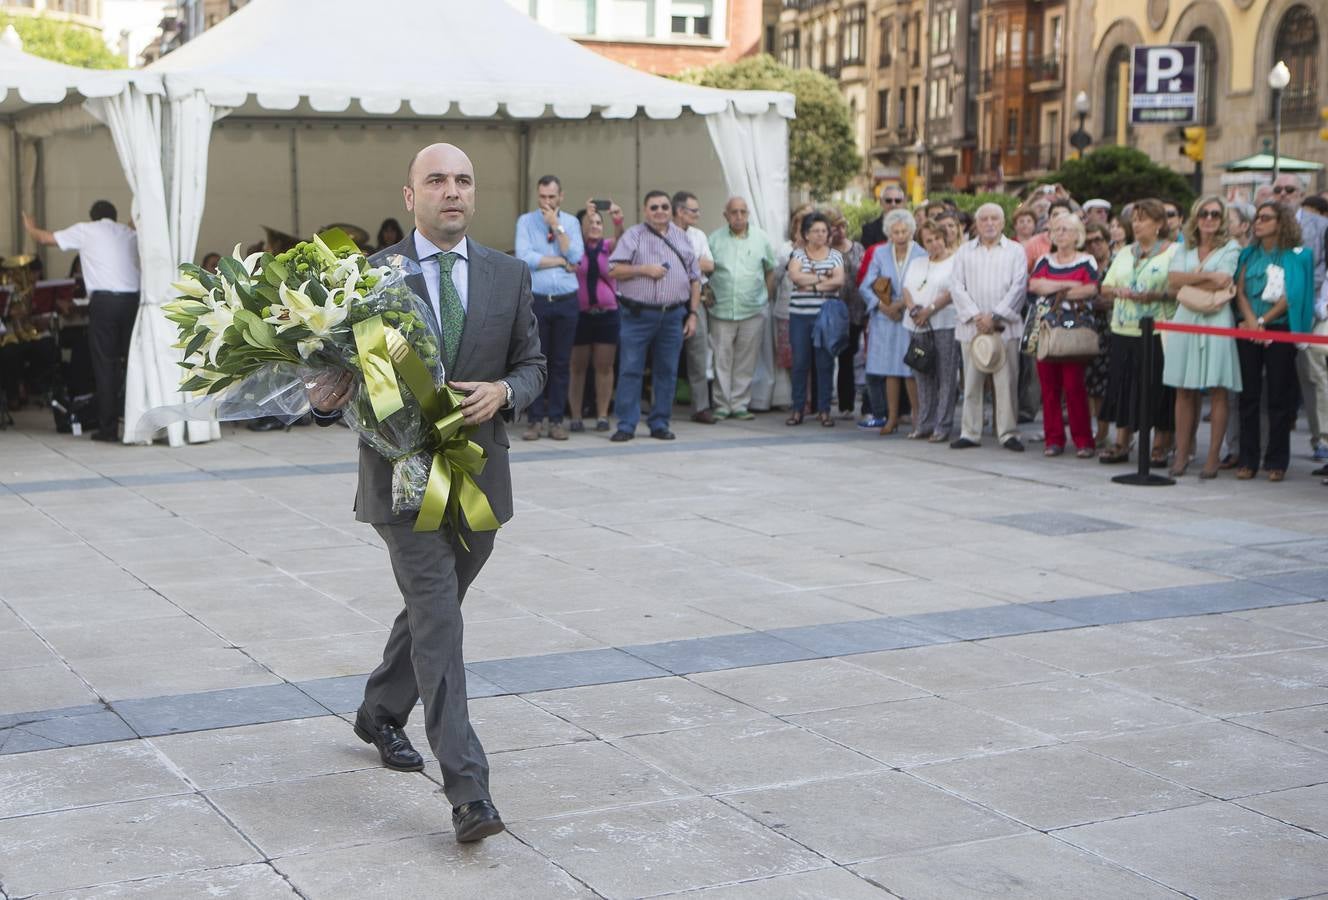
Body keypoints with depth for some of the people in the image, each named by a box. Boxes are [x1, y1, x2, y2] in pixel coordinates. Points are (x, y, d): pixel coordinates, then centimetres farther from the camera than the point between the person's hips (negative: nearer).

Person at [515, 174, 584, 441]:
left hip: (566, 301, 2)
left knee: (561, 363, 4)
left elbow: (576, 256, -5)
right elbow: (523, 258, -11)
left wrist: (556, 226, -7)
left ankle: (556, 419, 10)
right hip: (535, 300, -2)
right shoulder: (526, 221, 4)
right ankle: (536, 419, 6)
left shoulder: (571, 222, 10)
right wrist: (562, 262, -6)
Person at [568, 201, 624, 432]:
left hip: (608, 313, 2)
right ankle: (575, 416, 6)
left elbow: (619, 238, -13)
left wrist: (618, 220, -35)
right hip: (580, 313, -2)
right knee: (577, 367, 2)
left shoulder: (607, 247, 7)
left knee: (604, 366, 4)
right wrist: (587, 215, -31)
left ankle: (602, 415, 8)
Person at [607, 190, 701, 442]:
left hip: (673, 316, 3)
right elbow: (612, 270, -5)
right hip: (638, 315, -3)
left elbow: (695, 279, 15)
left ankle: (660, 423, 15)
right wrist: (644, 269, -12)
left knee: (667, 372, 6)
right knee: (630, 370, -4)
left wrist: (693, 313, 8)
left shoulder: (682, 237, 14)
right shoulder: (633, 235, 3)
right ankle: (626, 425, 1)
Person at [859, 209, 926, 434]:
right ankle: (891, 418, 10)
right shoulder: (880, 254, 7)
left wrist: (902, 304, -13)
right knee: (889, 370, 4)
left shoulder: (922, 255, 0)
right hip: (884, 320, 3)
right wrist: (884, 307, -11)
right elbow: (867, 286, 3)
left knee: (910, 370, -4)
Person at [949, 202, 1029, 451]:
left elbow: (1018, 287, -2)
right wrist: (976, 316, -9)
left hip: (1004, 326, -2)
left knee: (1006, 382, -4)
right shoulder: (965, 251, 12)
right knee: (971, 382, 4)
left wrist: (994, 316, -11)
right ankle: (970, 433, 10)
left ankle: (1008, 433, 2)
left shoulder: (1015, 251, 7)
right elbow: (957, 286, 4)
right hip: (971, 326, 2)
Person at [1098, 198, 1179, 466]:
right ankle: (1122, 443, 13)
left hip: (1157, 331, -5)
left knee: (1157, 388, -3)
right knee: (1123, 385, 5)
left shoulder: (1173, 252, -1)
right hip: (1124, 331, 5)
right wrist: (1118, 291, -4)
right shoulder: (1124, 253, 18)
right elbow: (1105, 287, 17)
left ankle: (1159, 446, 6)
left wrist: (1155, 295, -22)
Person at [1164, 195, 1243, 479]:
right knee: (1184, 391, 1)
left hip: (1216, 322, -3)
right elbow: (1173, 280, -1)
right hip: (1185, 320, 3)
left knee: (1217, 391, -4)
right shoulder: (1185, 249, 16)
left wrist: (1187, 282, -2)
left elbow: (1221, 285, -9)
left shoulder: (1231, 248, 4)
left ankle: (1213, 458, -1)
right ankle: (1182, 455, 6)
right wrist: (1207, 276, -11)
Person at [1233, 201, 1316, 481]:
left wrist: (1262, 321, -12)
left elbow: (1290, 297, -7)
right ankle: (1247, 460, 7)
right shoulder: (1249, 255, 13)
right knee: (1249, 395, 3)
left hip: (1279, 331, -3)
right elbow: (1240, 291, 4)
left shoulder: (1296, 257, 1)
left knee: (1279, 396, -2)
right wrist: (1251, 321, -12)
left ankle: (1276, 461, 3)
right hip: (1248, 330, 4)